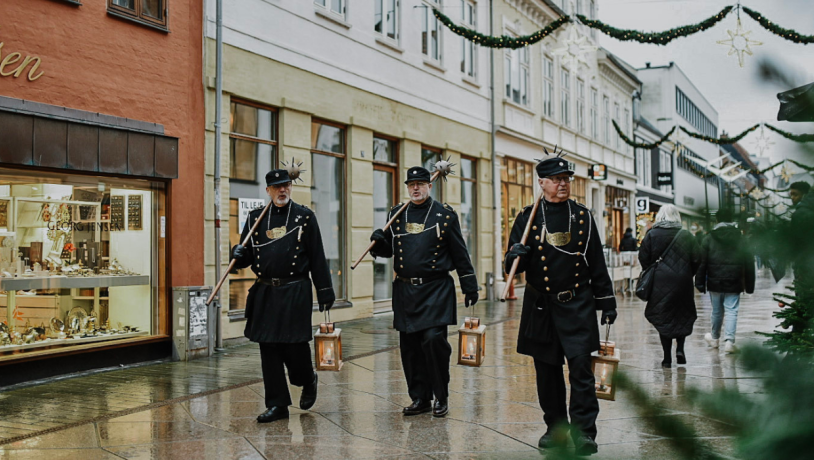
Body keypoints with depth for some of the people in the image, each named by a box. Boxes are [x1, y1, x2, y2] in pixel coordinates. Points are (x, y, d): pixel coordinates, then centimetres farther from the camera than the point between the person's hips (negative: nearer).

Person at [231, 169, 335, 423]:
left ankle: (308, 382, 28)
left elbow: (318, 258, 1)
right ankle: (277, 404, 15)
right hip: (265, 294, 3)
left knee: (295, 346, -3)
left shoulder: (305, 216, 2)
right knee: (269, 349, 4)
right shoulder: (255, 218, 10)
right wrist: (238, 254, -10)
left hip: (295, 292, -3)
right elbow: (246, 256, 14)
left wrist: (325, 292, -1)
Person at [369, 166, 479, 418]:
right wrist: (378, 242, -7)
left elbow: (460, 254, 3)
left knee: (433, 338, -14)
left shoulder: (445, 214, 1)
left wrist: (470, 286, 2)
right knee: (409, 345, 5)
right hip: (405, 290, 4)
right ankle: (420, 398, 18)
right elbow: (388, 250, 16)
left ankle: (441, 397, 3)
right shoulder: (396, 213, 11)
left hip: (436, 290, -4)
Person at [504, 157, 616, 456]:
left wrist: (607, 301, 7)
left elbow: (597, 262, 9)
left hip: (577, 305, -1)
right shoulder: (527, 217, 3)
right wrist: (515, 255, -21)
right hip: (541, 306, 1)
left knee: (581, 366, -9)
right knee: (547, 370, 9)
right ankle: (555, 427, 24)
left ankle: (583, 432, -2)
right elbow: (513, 266, 3)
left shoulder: (583, 216, 6)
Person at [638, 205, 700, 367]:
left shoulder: (651, 235, -3)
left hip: (659, 283, -1)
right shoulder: (686, 236, 0)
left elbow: (643, 258, -4)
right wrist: (687, 274, 14)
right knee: (683, 316, 18)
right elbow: (696, 260, -2)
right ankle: (680, 348, 4)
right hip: (682, 282, 1)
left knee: (663, 318, 6)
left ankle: (667, 358, 6)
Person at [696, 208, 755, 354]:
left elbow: (702, 263, -2)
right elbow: (749, 264, 4)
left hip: (715, 283, 0)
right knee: (731, 311, -1)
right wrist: (749, 285, 10)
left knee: (717, 311, 13)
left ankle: (715, 338, 30)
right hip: (734, 284, 0)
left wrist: (700, 283, 2)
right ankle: (729, 341, -13)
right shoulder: (741, 239, 3)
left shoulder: (709, 238, -1)